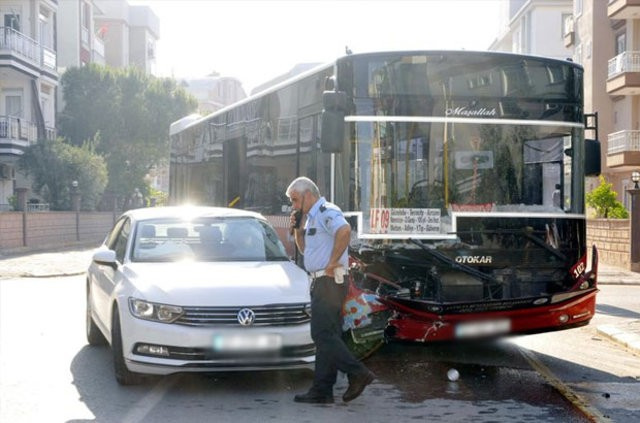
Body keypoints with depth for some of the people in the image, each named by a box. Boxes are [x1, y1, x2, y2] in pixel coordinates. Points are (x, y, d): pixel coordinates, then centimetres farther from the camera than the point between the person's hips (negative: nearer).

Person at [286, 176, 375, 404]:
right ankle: (321, 390, 10)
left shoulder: (326, 212, -12)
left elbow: (344, 230, -32)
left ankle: (358, 373, -10)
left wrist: (332, 262, -26)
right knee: (326, 336, 8)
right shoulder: (312, 217, 22)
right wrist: (297, 229, 14)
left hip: (329, 281, -11)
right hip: (321, 282, 11)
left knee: (323, 334, -12)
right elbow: (304, 249, 30)